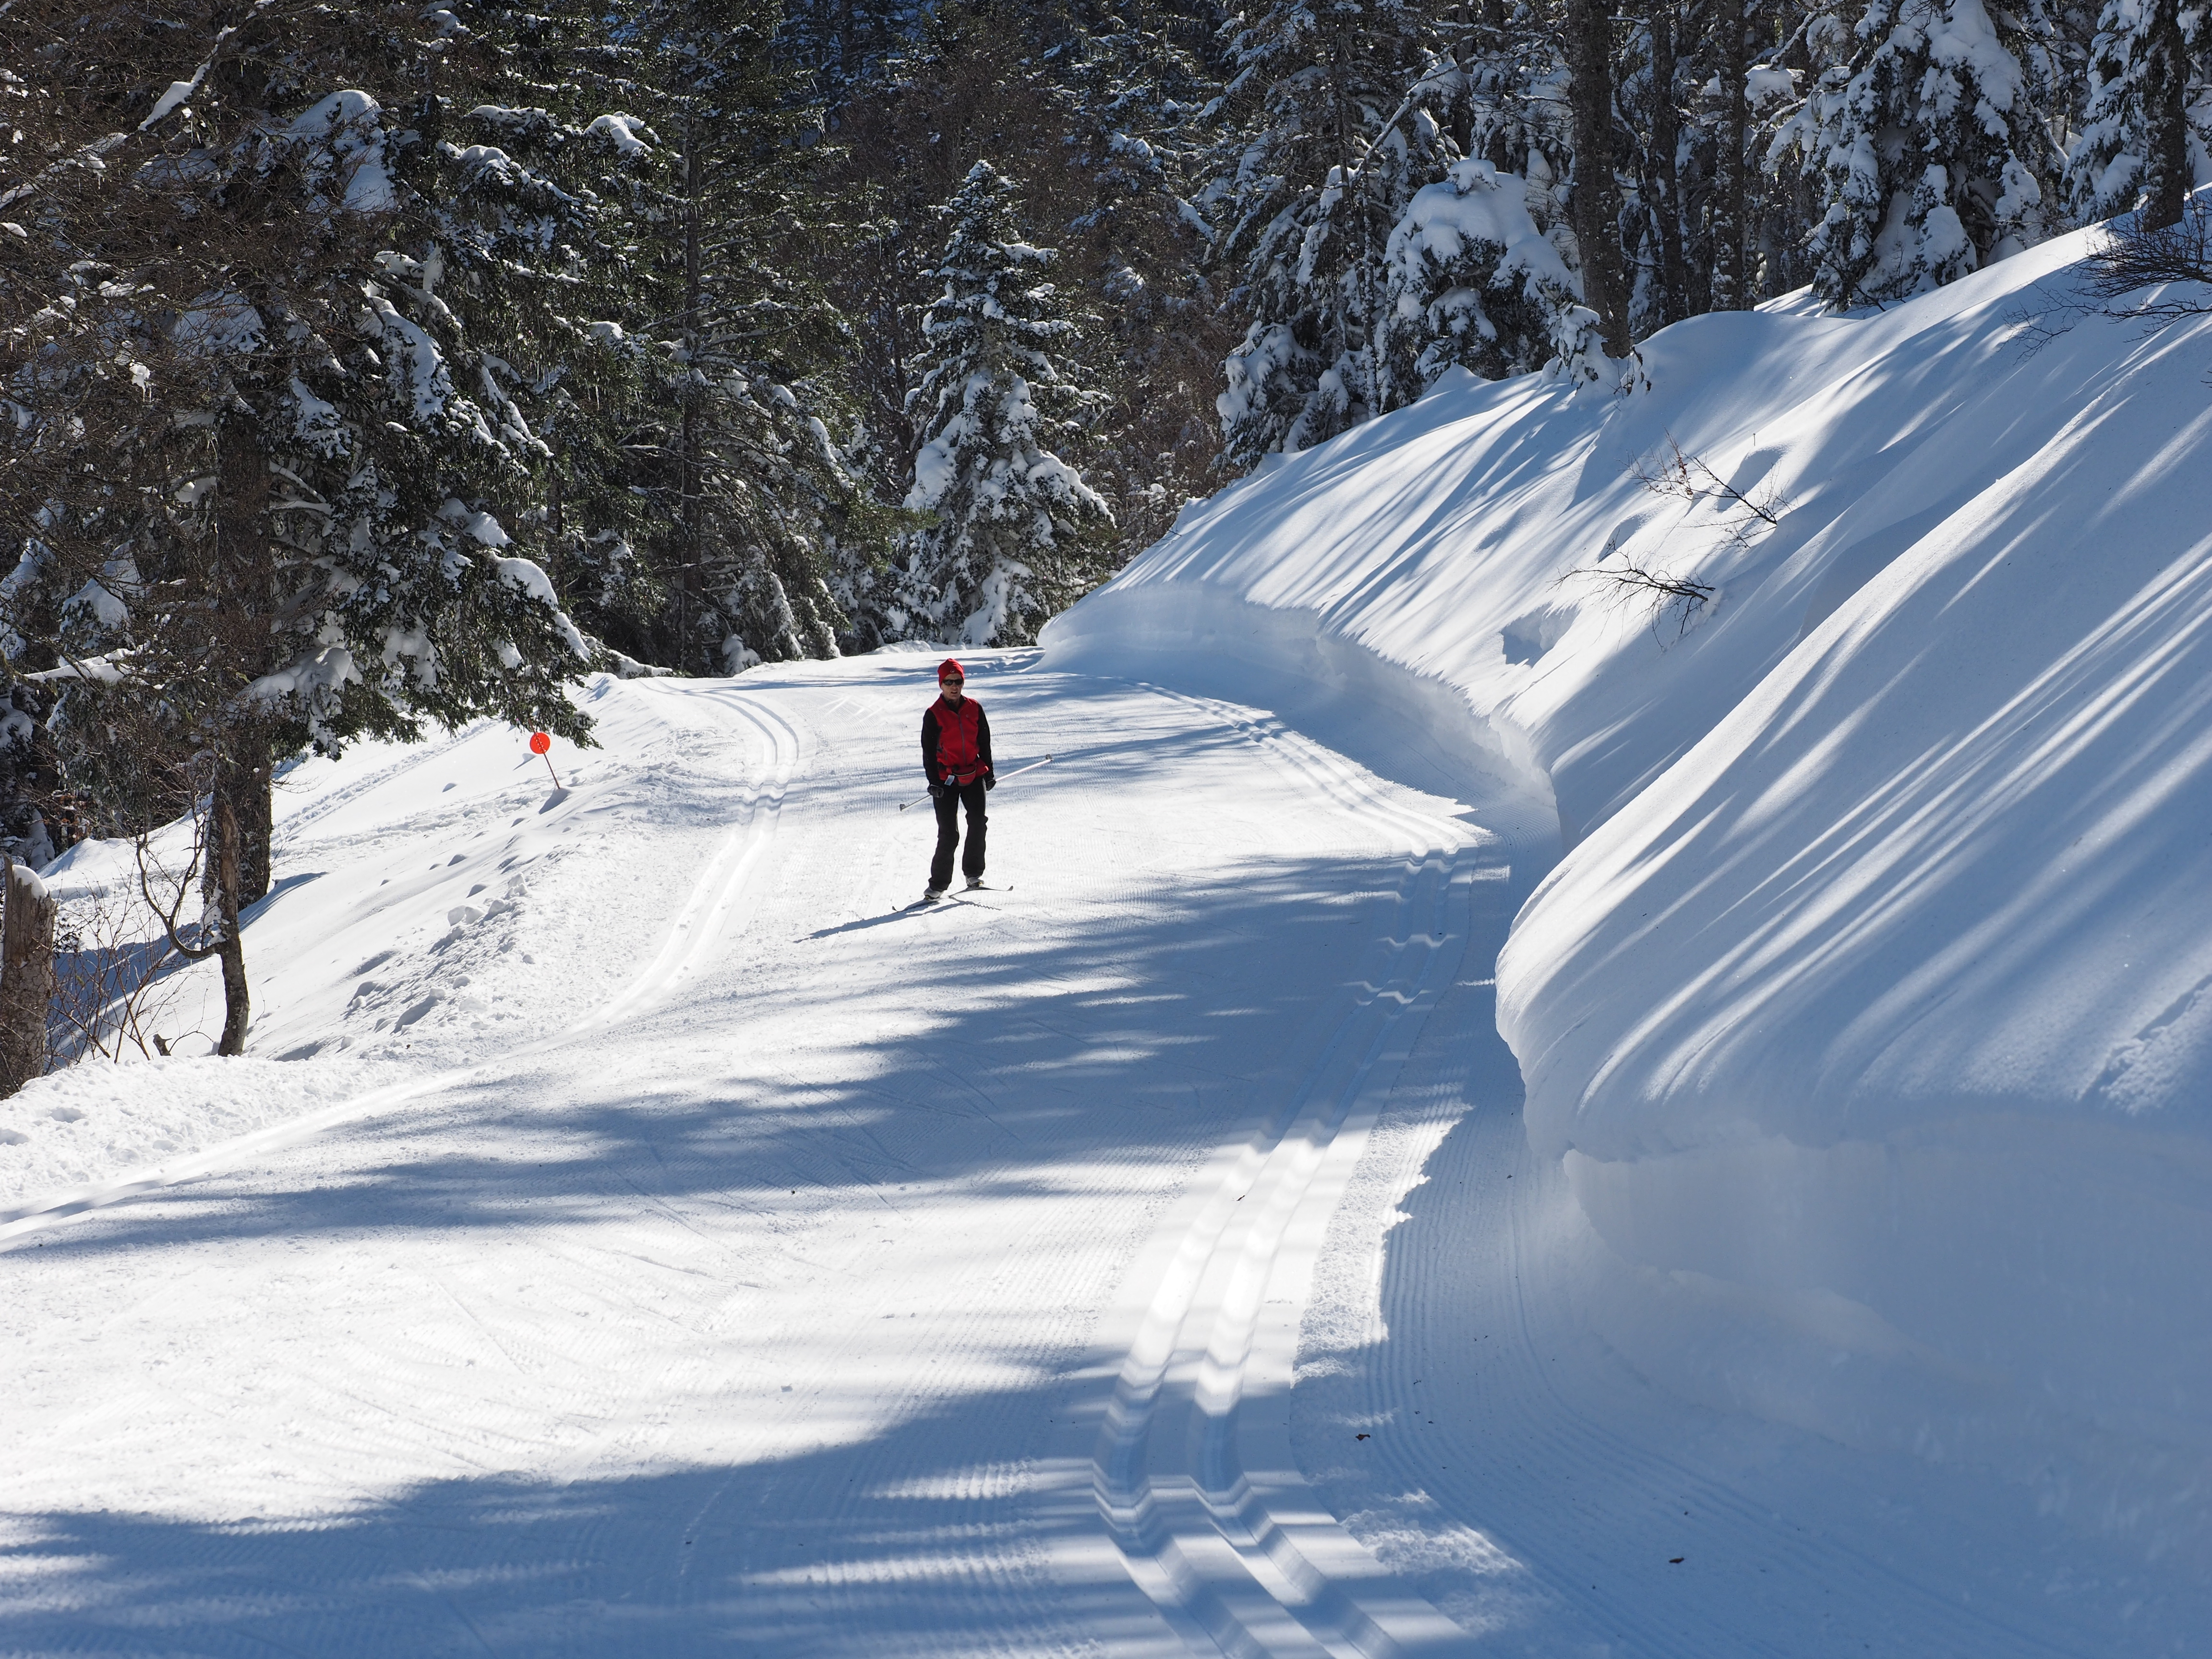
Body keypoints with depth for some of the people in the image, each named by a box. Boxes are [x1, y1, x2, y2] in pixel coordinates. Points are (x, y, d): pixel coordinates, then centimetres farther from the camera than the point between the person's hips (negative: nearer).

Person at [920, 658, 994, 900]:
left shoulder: (974, 709, 5)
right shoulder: (934, 714, -5)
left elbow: (984, 742, 12)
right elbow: (928, 750, -5)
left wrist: (989, 773, 10)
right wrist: (933, 781, -13)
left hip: (974, 775, 3)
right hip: (946, 779, -3)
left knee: (978, 825, 1)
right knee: (948, 834, -6)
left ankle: (974, 873, 17)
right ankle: (938, 884, 0)